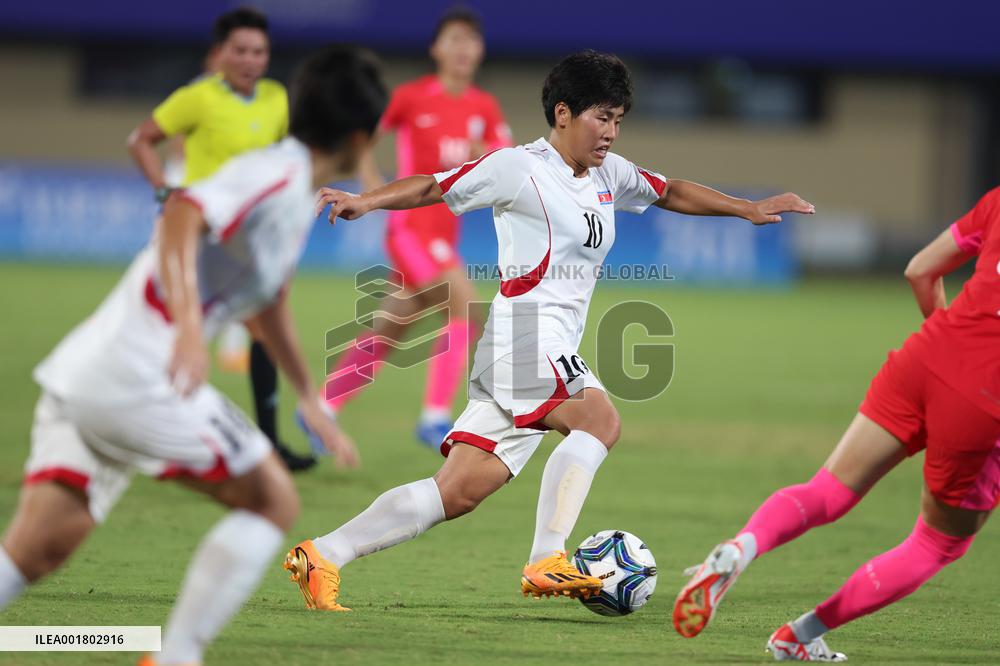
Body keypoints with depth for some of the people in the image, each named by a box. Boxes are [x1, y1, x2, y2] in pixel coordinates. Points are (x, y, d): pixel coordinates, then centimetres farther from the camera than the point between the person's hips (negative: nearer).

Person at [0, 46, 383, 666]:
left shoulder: (298, 193, 22)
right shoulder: (279, 175, -9)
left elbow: (267, 302, 39)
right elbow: (184, 212, -28)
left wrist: (310, 399, 46)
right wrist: (190, 323, -41)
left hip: (83, 375, 9)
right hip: (136, 377, -9)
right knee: (274, 502, 4)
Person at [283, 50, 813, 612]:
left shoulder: (609, 174, 20)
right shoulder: (520, 168, -3)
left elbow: (672, 193, 34)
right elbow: (432, 188, -2)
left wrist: (748, 208, 28)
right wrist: (364, 202, -15)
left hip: (556, 350, 8)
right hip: (528, 329, -8)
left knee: (459, 493, 0)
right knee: (600, 420, -27)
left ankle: (322, 556, 0)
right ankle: (547, 560, -32)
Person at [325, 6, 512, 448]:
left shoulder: (485, 109, 6)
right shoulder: (412, 97, -7)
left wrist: (489, 158, -15)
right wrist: (374, 184, -13)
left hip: (445, 234, 6)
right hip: (411, 225, -6)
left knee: (387, 333, 12)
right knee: (465, 305, -21)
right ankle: (435, 418, -16)